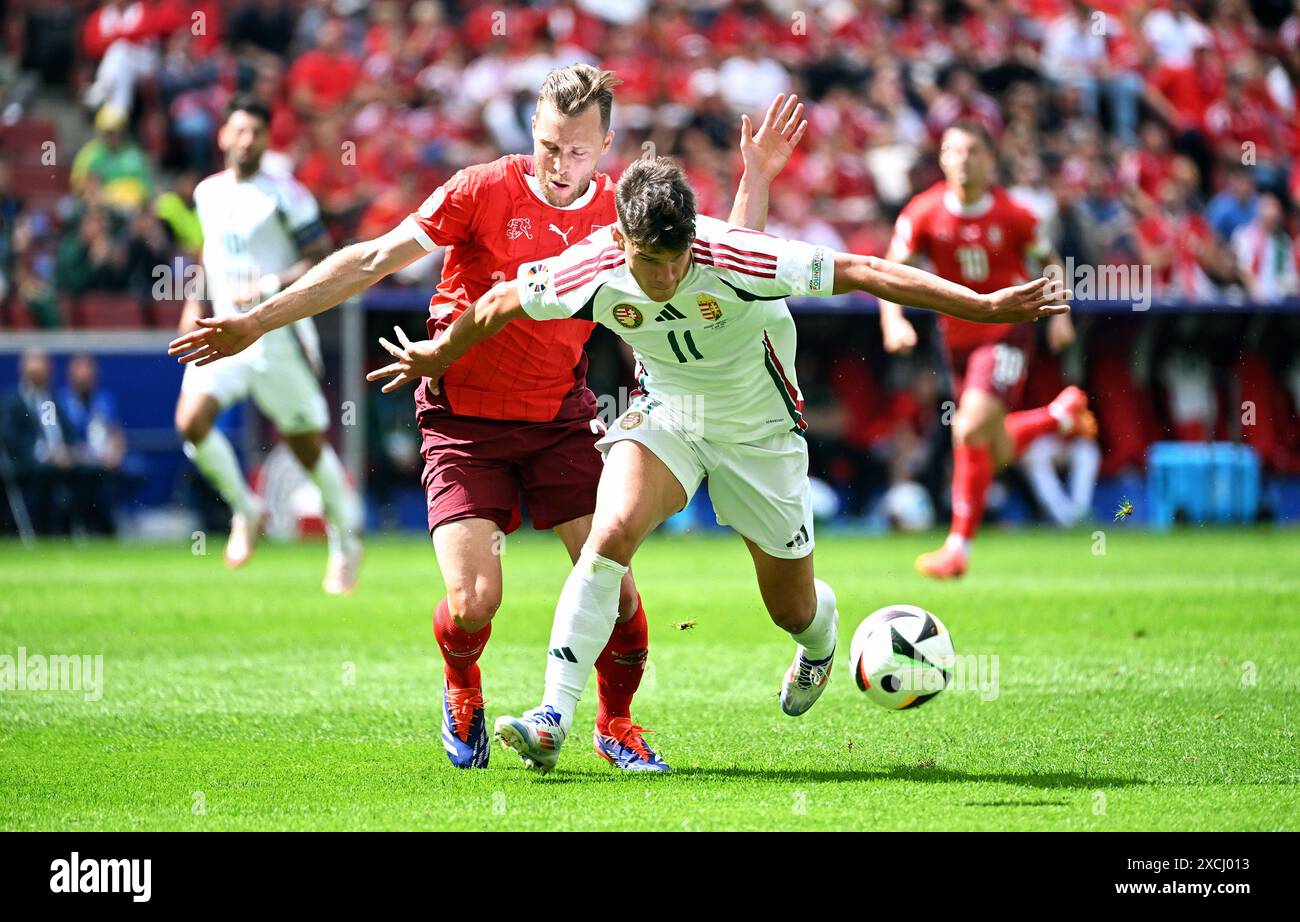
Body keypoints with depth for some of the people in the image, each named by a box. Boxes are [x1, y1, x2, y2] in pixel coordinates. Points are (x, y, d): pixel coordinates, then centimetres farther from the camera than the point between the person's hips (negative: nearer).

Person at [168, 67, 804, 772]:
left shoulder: (620, 211, 0)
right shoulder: (484, 190, -10)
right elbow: (371, 261, -8)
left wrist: (757, 177, -4)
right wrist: (257, 322, -9)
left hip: (561, 419, 3)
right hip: (464, 420, -3)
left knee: (615, 587, -10)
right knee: (473, 602, -17)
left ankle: (615, 725, 19)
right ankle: (462, 691, 20)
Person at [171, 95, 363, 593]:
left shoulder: (284, 194, -8)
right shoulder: (208, 193, 10)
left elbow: (322, 259, -10)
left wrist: (268, 286, -21)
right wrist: (195, 303, 16)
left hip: (278, 333, -4)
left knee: (308, 445, 4)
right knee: (191, 422, -18)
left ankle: (346, 544, 24)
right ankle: (245, 510, 5)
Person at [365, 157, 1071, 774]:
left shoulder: (734, 261, -34)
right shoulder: (593, 271, -25)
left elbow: (863, 273, -30)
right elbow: (501, 303, -5)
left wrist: (988, 307, -31)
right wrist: (437, 357, 11)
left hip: (760, 428, -1)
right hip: (665, 414, 1)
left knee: (792, 609, 10)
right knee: (611, 532, -28)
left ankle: (821, 639, 51)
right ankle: (554, 720, -26)